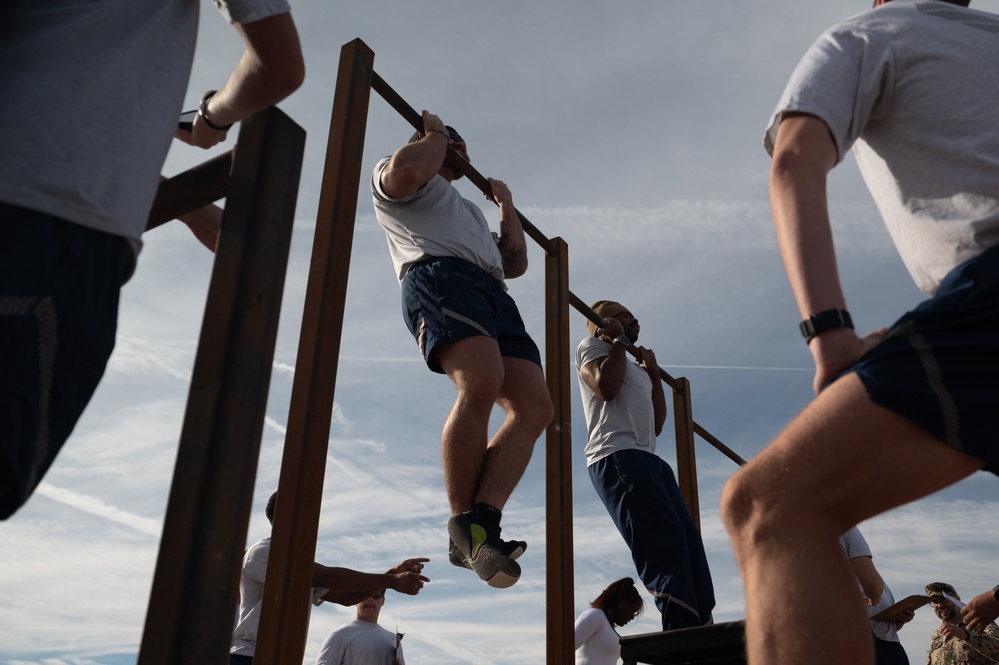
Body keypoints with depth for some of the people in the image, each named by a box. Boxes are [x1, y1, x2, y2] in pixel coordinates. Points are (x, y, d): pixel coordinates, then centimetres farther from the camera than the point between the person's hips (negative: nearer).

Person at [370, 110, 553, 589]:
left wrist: (507, 205, 38)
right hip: (438, 275, -7)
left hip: (493, 295, 8)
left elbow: (515, 263, 39)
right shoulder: (391, 173, 25)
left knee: (534, 407, -17)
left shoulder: (468, 210, 46)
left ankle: (482, 522, -27)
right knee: (481, 383, -33)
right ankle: (463, 525, -25)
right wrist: (436, 133, 16)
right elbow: (406, 171, -2)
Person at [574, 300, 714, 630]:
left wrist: (654, 373, 28)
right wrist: (619, 341, 3)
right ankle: (683, 630, -29)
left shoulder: (634, 368, 35)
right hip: (616, 455, -9)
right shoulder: (592, 345, 11)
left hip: (649, 459, 9)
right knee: (665, 540, -23)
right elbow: (606, 386, -11)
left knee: (689, 541, -3)